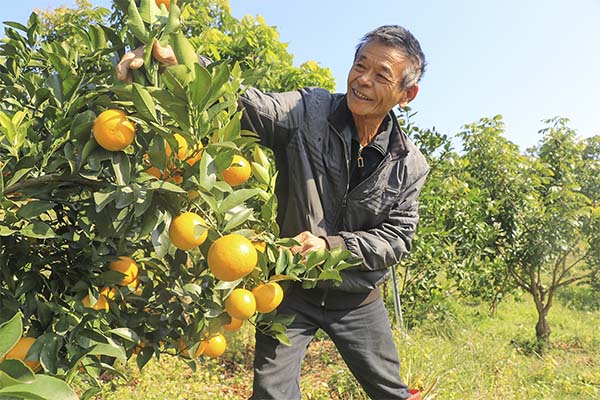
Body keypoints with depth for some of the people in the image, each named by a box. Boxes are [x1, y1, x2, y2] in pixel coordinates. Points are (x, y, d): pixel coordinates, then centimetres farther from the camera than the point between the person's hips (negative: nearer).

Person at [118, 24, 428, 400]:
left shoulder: (410, 165, -7)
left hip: (356, 298, 3)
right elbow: (239, 100, -27)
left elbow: (398, 237, -7)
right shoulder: (307, 112, -14)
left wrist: (330, 245, -21)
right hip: (291, 288, -2)